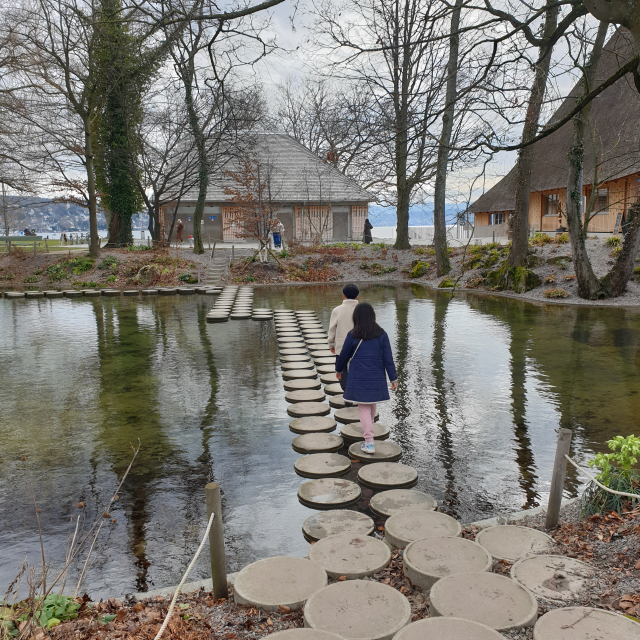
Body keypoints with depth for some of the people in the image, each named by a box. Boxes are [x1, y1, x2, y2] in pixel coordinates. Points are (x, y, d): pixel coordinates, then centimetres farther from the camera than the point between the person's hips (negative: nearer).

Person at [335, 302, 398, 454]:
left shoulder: (353, 335, -7)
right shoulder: (381, 334, -2)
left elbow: (344, 356, 4)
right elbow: (388, 358, -2)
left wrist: (338, 370, 22)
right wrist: (393, 378, 4)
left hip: (359, 378, -3)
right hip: (377, 378, 3)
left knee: (364, 408, 2)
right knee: (372, 405, 22)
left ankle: (369, 442, -5)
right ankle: (368, 429, 46)